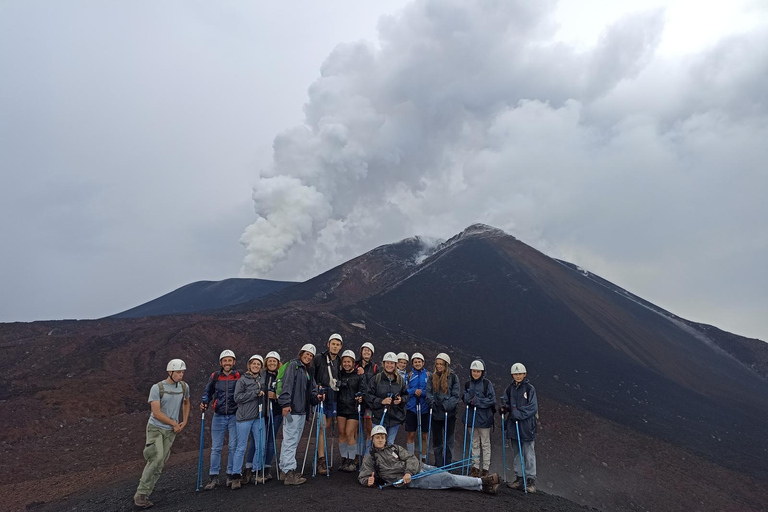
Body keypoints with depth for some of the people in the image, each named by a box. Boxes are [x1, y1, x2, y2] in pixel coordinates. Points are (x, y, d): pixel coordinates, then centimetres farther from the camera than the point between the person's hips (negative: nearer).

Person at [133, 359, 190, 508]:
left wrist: (185, 421, 13)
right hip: (155, 428, -4)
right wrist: (174, 424, -9)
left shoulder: (184, 387, 2)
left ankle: (142, 495, 11)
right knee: (157, 458, -21)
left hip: (171, 431, 4)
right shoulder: (157, 388, -12)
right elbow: (156, 413, -16)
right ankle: (141, 494, -12)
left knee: (159, 464, 1)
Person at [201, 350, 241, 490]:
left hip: (234, 416, -1)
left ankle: (231, 475, 14)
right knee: (216, 447, 3)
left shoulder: (239, 376, -1)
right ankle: (213, 477, 10)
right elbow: (208, 393, 14)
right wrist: (204, 402, -3)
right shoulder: (214, 376, 3)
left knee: (233, 446, 3)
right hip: (218, 416, 1)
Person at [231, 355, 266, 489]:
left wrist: (264, 394, 6)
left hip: (259, 417, 5)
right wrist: (255, 393, -15)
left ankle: (256, 472, 21)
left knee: (260, 446, 7)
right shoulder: (242, 380, -4)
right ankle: (236, 476, 7)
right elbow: (237, 397, -12)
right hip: (244, 417, -5)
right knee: (241, 447, -1)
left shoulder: (263, 380, 11)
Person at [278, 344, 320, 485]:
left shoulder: (308, 370, 21)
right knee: (290, 440, -8)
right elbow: (287, 384, -16)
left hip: (302, 410, 9)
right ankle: (290, 473, -8)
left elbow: (311, 389, 20)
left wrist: (316, 396, -2)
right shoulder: (293, 365, -5)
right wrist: (285, 403, -24)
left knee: (294, 441, 13)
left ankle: (285, 468, 21)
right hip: (292, 409, -9)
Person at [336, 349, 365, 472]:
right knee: (341, 433, 6)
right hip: (341, 407, 4)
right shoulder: (339, 375, 7)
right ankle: (344, 459, 19)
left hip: (353, 408, -4)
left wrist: (361, 398, -24)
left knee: (349, 434, -6)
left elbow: (362, 391, -4)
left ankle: (352, 461, 8)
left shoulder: (359, 376, -3)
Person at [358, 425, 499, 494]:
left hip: (419, 467, 5)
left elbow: (410, 458, 6)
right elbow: (362, 476, 4)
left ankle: (483, 486, -5)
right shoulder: (370, 458, 4)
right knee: (447, 479, -15)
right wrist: (368, 481, -21)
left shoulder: (394, 448, 15)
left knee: (446, 475, -8)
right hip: (411, 480, -5)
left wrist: (409, 472, -15)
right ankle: (482, 483, -15)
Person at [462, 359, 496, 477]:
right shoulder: (468, 384, 6)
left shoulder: (487, 383, -7)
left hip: (484, 418, -4)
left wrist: (477, 401, -17)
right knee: (474, 443, 13)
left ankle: (485, 468, 14)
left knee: (485, 444, 7)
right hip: (472, 417, 4)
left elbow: (492, 400, -11)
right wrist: (470, 399, -16)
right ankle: (475, 467, 21)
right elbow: (465, 398, 6)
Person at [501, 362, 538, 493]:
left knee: (529, 454, -2)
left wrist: (518, 413, -19)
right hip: (513, 425, 5)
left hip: (526, 425, -5)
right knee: (517, 453, 13)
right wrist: (504, 408, -10)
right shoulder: (509, 389, 8)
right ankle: (519, 478, 22)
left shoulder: (530, 388, -5)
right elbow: (506, 403, 13)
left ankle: (531, 480, 6)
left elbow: (533, 408, -10)